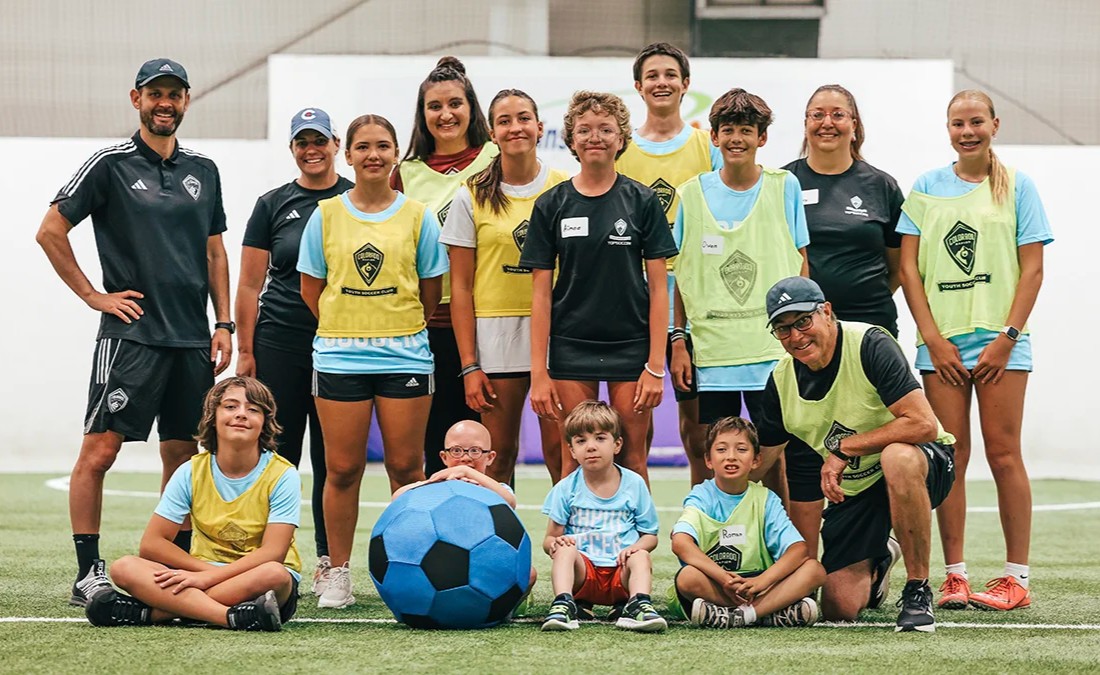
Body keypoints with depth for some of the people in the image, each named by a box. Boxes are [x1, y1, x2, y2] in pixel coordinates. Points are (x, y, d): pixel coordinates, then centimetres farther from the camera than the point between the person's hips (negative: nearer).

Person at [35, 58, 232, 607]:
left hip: (192, 337, 5)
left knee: (183, 455, 8)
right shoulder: (110, 165, -2)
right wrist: (94, 296, -5)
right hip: (130, 332, -5)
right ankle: (88, 573, -4)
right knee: (99, 450, -8)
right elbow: (50, 231, -3)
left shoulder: (203, 171, 13)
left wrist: (223, 324, 11)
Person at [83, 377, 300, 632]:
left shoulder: (282, 475, -7)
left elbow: (272, 553, -17)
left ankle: (150, 613, -34)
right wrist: (208, 569, -15)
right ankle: (232, 617, -42)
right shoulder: (192, 472, 1)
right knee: (124, 568, -21)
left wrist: (207, 577, -26)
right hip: (202, 574, 3)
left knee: (273, 575, -40)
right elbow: (152, 543, -2)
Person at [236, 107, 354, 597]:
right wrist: (245, 351, 1)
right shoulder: (273, 205, 7)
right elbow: (250, 284, 7)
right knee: (277, 453, 0)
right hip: (280, 345, 0)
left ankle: (329, 564, 9)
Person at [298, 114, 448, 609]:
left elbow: (430, 291, 8)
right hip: (339, 358, 0)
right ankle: (337, 574, 9)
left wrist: (399, 332, 5)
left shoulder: (417, 216, 5)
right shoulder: (326, 216, 6)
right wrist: (346, 332, 5)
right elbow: (311, 289, 9)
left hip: (405, 358, 0)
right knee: (342, 469, 1)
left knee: (406, 467, 1)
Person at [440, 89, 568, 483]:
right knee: (499, 455, 2)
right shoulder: (472, 197, 3)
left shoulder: (564, 189, 5)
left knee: (561, 450, -4)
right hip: (495, 336, 0)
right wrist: (469, 365, -4)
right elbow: (461, 288, 2)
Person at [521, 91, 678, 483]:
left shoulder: (642, 201, 1)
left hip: (631, 346, -1)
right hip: (572, 347, 1)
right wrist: (538, 371, -3)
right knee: (575, 462, 1)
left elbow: (658, 288, 0)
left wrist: (655, 366, -7)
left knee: (632, 459, 1)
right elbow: (541, 292, 3)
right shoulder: (552, 205, 3)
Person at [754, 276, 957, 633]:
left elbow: (924, 424, -30)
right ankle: (874, 567, 34)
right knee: (839, 609, -5)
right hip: (853, 490, 5)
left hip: (925, 462, -5)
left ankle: (917, 593, -27)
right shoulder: (781, 380, -5)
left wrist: (844, 449, -27)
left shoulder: (870, 344, -22)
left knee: (897, 457, -42)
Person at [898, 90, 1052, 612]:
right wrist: (933, 338, -4)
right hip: (941, 341, 2)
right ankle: (954, 575, 4)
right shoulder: (926, 188, 9)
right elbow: (909, 268, 6)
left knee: (1003, 452, -3)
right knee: (949, 456, 0)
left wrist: (1007, 337, -8)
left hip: (999, 340, -2)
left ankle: (1016, 577, 0)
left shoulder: (1017, 187, 5)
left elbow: (1032, 269, 1)